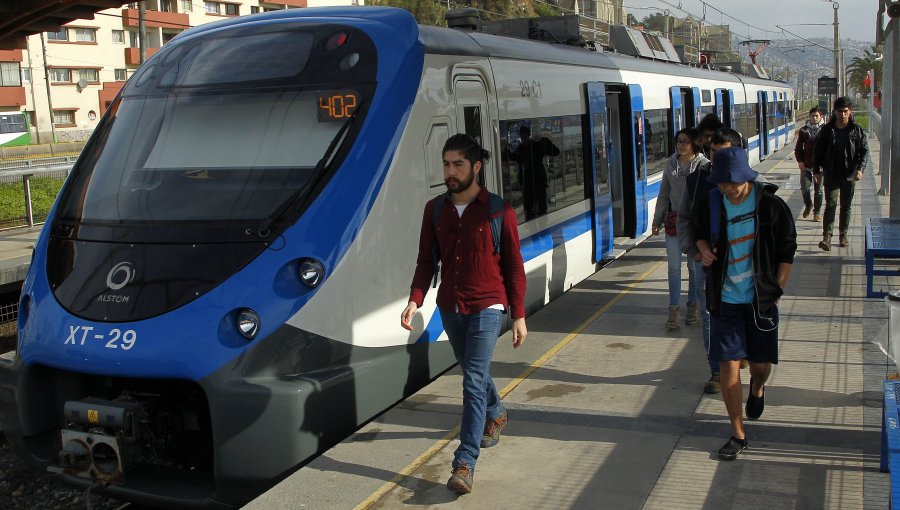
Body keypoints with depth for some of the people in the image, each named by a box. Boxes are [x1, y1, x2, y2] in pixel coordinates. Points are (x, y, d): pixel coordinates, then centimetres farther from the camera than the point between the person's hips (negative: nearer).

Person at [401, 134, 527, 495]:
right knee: (474, 371, 23)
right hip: (450, 307, 5)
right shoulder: (435, 209, 1)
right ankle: (495, 416, 51)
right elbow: (426, 261, 2)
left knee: (473, 380, -12)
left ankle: (465, 464, -11)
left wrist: (519, 316, -5)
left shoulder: (498, 211, -9)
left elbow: (514, 267, -4)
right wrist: (415, 301, -14)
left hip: (486, 307, -5)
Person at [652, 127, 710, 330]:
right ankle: (674, 309, 9)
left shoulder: (704, 165, -8)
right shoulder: (671, 164, 5)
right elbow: (663, 194, 12)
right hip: (674, 220, 3)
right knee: (673, 267, 2)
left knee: (694, 266, 8)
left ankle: (693, 306, 23)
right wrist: (657, 220, 12)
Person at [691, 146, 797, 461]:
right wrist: (704, 249, -7)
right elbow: (699, 231, 16)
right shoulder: (708, 204, -5)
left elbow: (787, 249, 1)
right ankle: (738, 435, 12)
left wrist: (777, 290, -3)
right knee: (728, 365, -2)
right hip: (725, 300, 1)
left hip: (761, 300, -1)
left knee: (761, 364, 9)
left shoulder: (770, 205, -10)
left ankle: (757, 389, 48)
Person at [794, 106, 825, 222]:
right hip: (806, 165, 2)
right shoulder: (804, 130, 3)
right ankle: (808, 205, 28)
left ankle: (817, 212, 18)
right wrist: (800, 161, -2)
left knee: (818, 190, 6)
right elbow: (798, 147, 8)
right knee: (804, 188, 0)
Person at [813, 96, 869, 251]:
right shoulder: (826, 130, 0)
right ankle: (827, 237, -13)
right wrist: (817, 170, 2)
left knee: (846, 206, 11)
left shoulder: (857, 130, 0)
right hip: (831, 174, -1)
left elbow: (865, 151, -1)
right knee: (830, 204, -8)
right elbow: (819, 151, 6)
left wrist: (860, 169, -15)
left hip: (849, 175, 1)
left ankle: (843, 234, 23)